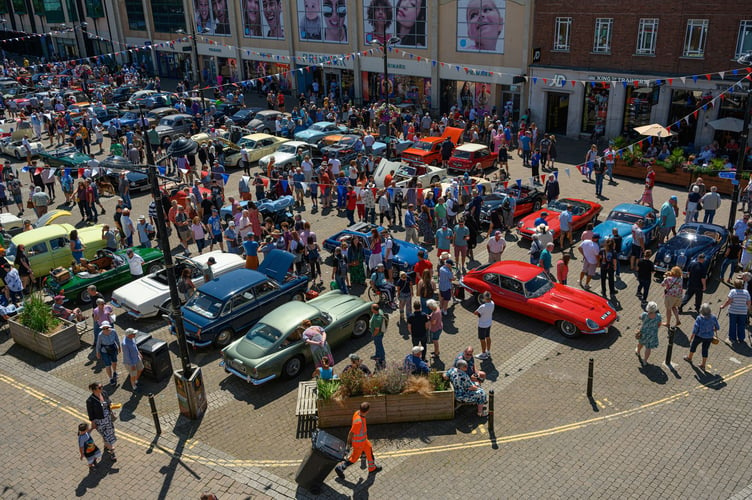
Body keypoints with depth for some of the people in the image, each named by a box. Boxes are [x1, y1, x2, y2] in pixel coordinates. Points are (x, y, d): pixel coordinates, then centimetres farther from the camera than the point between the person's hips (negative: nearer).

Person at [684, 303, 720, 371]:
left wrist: (691, 338, -7)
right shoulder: (713, 317, -16)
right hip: (709, 337, 3)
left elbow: (695, 329, -20)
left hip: (699, 336, -3)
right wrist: (715, 331, 20)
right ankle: (703, 365, 25)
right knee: (705, 350, 17)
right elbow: (717, 327, -3)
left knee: (693, 345, 24)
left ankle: (689, 358, 47)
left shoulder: (699, 318, -27)